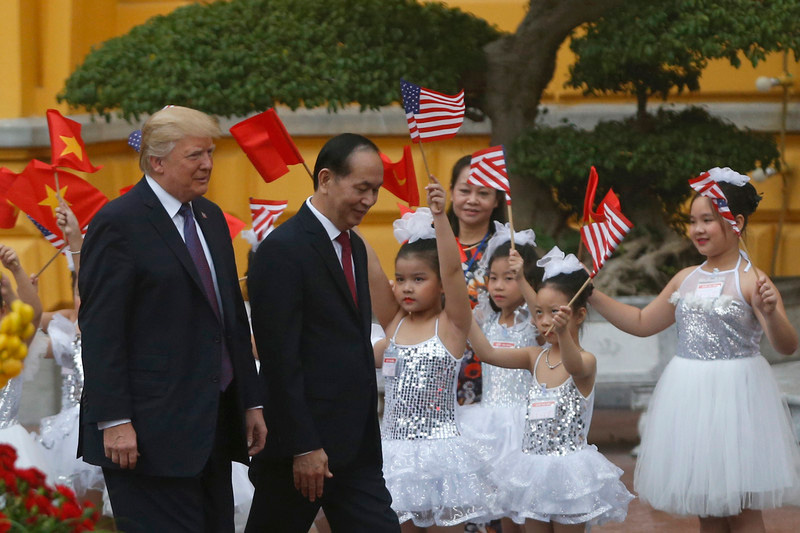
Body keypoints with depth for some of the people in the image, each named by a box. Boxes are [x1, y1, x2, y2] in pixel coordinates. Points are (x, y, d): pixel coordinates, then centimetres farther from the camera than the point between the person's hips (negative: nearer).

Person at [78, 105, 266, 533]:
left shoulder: (211, 218, 16)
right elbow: (100, 332, -14)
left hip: (214, 425, 8)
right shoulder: (118, 224, -10)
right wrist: (114, 421, -19)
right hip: (150, 432, -8)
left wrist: (251, 401, 15)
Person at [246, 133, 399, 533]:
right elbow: (280, 359, -18)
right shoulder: (283, 249, -14)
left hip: (356, 443, 8)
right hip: (301, 445, -8)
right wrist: (303, 447, -20)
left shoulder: (354, 246, 15)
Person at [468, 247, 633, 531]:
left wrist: (563, 332, -56)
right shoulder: (535, 357, 6)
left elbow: (573, 365, -36)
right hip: (533, 464, 6)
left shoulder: (586, 361, -12)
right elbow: (488, 353, 0)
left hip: (568, 466, -6)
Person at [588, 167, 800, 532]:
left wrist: (770, 313, -37)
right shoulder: (686, 279, 9)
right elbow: (642, 323, 20)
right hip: (689, 397, 6)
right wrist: (594, 296, 12)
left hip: (734, 394, -6)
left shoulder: (751, 280, -10)